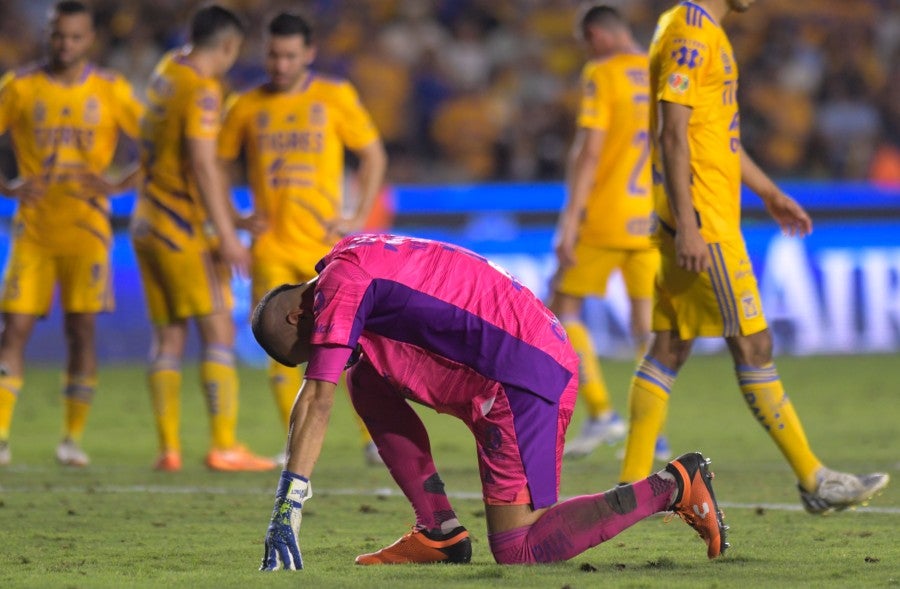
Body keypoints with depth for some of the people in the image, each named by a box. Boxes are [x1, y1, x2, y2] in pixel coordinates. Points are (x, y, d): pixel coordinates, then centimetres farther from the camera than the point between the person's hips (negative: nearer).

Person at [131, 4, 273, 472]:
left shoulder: (169, 69, 10)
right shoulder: (202, 91, -14)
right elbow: (202, 164, -20)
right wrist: (226, 236, -19)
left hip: (147, 223, 8)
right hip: (183, 228, -8)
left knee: (168, 339, 8)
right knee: (218, 332, -5)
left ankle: (168, 447, 3)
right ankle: (224, 446, -10)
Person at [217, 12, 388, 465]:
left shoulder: (335, 98, 1)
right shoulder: (247, 108, 6)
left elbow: (374, 156, 7)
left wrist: (359, 218, -2)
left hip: (323, 242, -2)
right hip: (271, 247, 2)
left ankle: (373, 440, 6)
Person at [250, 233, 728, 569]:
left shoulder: (339, 282, -9)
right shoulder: (361, 260, 20)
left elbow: (317, 399, -17)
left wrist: (288, 505, -20)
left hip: (526, 378, -10)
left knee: (518, 553, -9)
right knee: (364, 382, 13)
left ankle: (671, 487, -4)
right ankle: (439, 532, 10)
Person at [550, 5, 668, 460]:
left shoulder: (601, 75, -7)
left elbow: (589, 151, -14)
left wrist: (571, 218, -14)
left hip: (604, 218, -5)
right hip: (653, 221, 5)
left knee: (563, 308, 6)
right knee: (646, 320, 8)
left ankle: (602, 414, -6)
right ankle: (652, 433, 1)